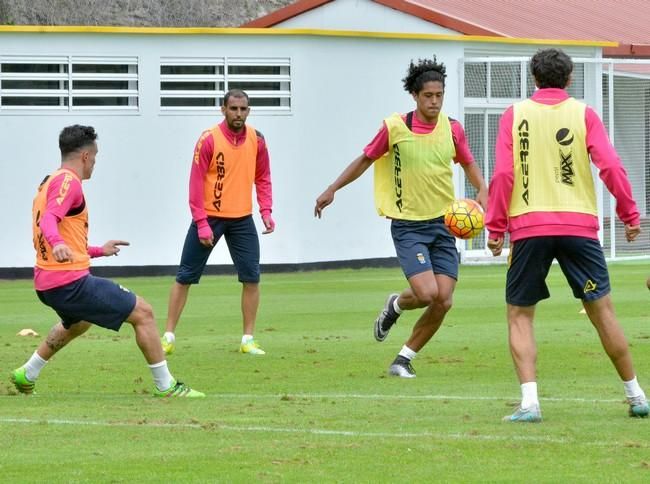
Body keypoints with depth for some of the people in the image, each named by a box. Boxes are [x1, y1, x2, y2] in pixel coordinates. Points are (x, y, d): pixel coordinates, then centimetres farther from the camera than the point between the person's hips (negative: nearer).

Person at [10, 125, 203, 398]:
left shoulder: (49, 183, 20)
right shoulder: (68, 182, -10)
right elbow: (50, 219, -30)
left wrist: (99, 251, 36)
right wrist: (57, 243, -50)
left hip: (47, 283, 10)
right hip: (72, 282, -10)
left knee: (78, 321, 39)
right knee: (142, 313, -6)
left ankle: (27, 375, 40)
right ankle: (165, 386, -5)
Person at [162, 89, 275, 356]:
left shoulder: (257, 140, 1)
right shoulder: (209, 139, -11)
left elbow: (262, 178, 11)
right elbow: (196, 182, -11)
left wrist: (266, 211, -2)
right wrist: (201, 223, -15)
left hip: (242, 219, 3)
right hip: (209, 217, -3)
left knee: (251, 277, -3)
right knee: (185, 277, 2)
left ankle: (248, 340, 7)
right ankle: (168, 337, 9)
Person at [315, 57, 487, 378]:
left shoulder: (452, 129, 1)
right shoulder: (395, 128, -7)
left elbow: (469, 165, 16)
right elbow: (366, 159, 7)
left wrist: (482, 190, -3)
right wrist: (332, 190, 7)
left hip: (443, 224, 4)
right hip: (408, 225, -4)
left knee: (443, 301, -6)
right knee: (427, 293, -20)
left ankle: (405, 358, 15)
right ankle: (395, 306, 17)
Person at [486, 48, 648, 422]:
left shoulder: (514, 115, 5)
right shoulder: (583, 114, 4)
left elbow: (503, 174, -1)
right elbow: (610, 166, -3)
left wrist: (496, 226, 5)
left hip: (528, 226, 0)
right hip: (578, 224, 0)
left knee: (520, 314, 8)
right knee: (601, 310, 7)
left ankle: (529, 400, -7)